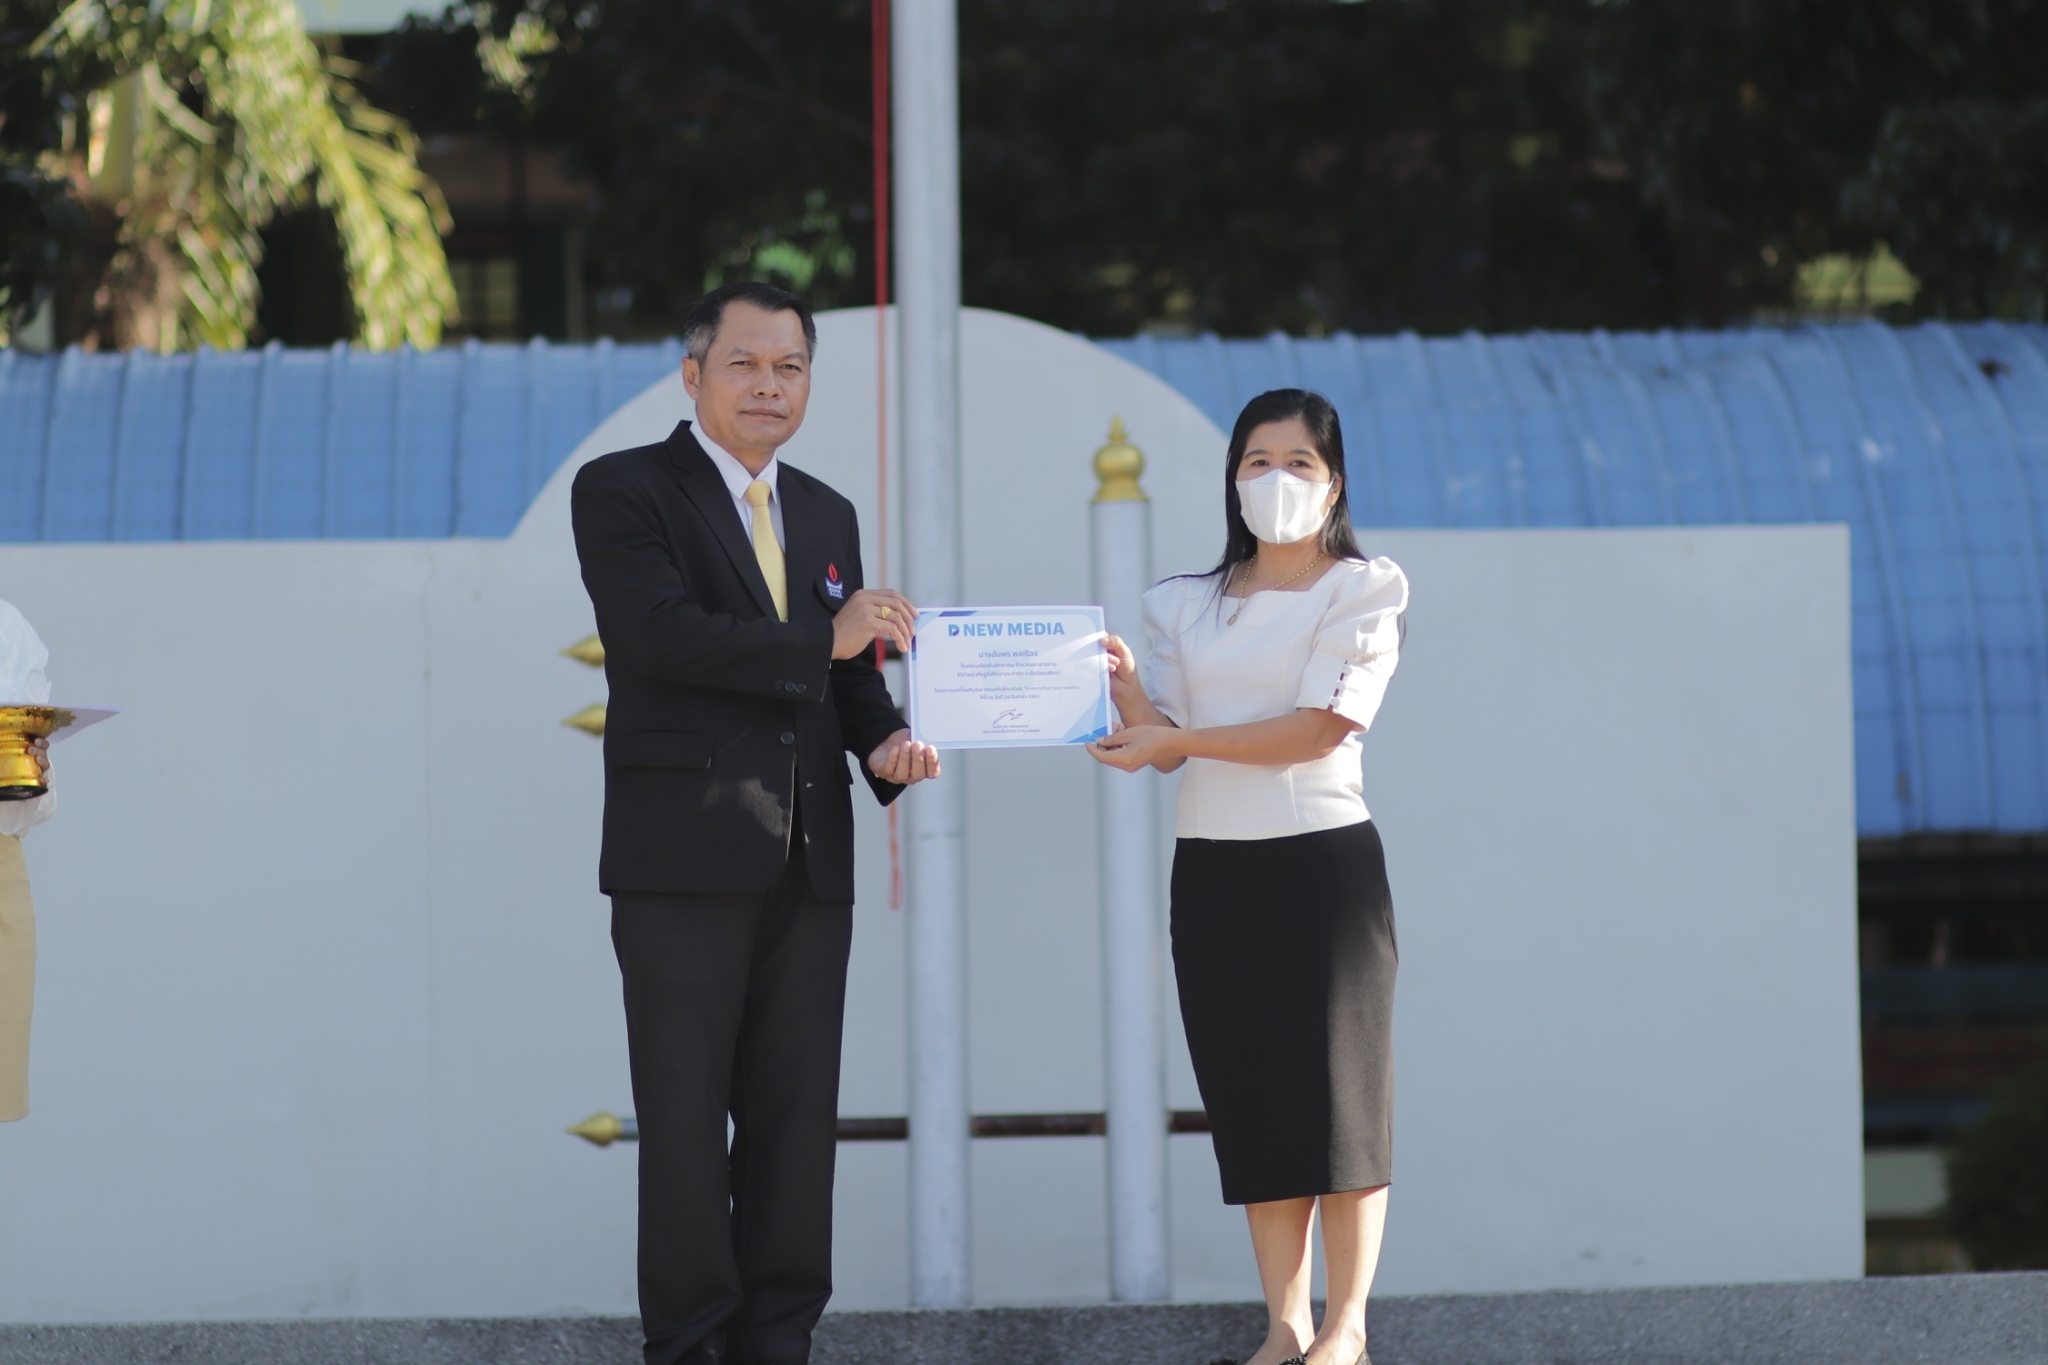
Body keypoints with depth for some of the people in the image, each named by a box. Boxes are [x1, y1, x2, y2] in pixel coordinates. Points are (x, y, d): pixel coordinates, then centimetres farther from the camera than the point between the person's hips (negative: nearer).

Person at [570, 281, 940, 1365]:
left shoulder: (826, 515, 19)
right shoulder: (623, 491, -1)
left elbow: (847, 675, 19)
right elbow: (659, 631, -15)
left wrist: (883, 738, -3)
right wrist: (822, 642, -13)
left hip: (807, 862, 6)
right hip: (683, 857, -6)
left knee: (796, 1113, 5)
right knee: (686, 1115, -4)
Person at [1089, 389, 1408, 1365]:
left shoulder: (1361, 592, 1)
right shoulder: (1190, 606, 15)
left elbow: (1323, 726, -11)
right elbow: (1165, 737, 8)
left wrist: (1183, 738, -15)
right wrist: (1125, 689, -13)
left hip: (1323, 857, -4)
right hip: (1213, 871, 4)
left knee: (1338, 1081, -5)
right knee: (1252, 1092, 3)